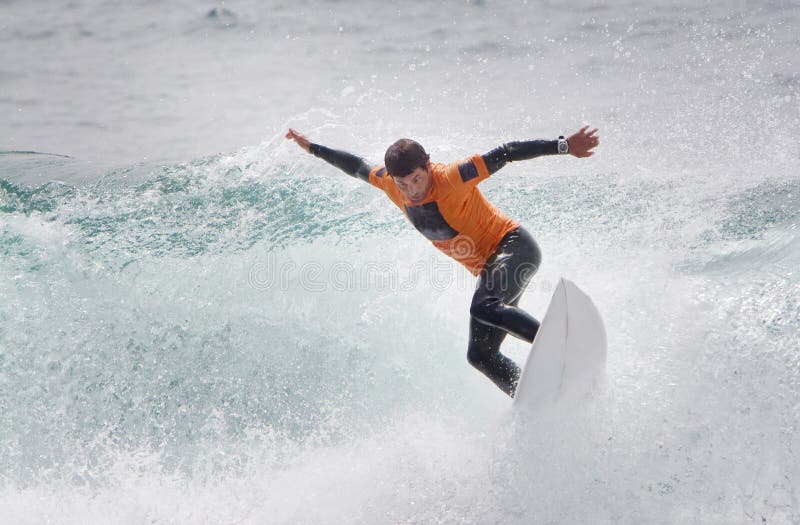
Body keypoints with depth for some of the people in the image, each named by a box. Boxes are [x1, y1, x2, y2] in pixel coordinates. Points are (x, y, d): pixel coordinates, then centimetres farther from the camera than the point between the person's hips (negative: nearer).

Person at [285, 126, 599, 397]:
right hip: (488, 270, 8)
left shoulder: (451, 178, -22)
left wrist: (563, 146, -26)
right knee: (480, 355, -1)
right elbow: (356, 166, 17)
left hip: (514, 248, -8)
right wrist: (312, 148, 26)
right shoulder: (390, 182, -3)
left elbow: (506, 154, -21)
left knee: (484, 308, -36)